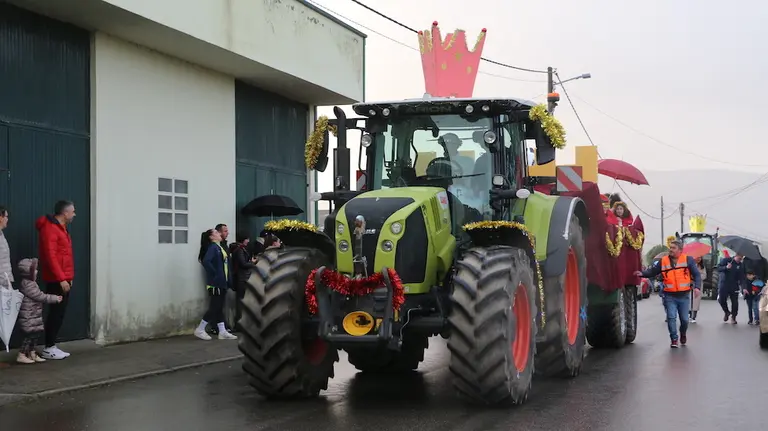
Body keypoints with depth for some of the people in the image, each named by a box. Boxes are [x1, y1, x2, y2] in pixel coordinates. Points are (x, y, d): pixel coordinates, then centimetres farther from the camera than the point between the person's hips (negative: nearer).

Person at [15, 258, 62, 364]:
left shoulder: (30, 283, 13)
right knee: (30, 335, -7)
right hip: (28, 317, -10)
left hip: (33, 317, 10)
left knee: (35, 335, 14)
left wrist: (54, 298, 13)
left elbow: (39, 296, 18)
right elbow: (41, 297, -20)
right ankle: (21, 355, -2)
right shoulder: (27, 285, -20)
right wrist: (55, 298, -11)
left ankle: (32, 354, 21)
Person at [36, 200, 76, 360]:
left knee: (59, 313, 10)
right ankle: (48, 349, 0)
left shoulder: (60, 227, 17)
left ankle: (51, 346, 15)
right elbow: (50, 256, -21)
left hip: (63, 279, 10)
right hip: (56, 280, -10)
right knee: (56, 313, -6)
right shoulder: (49, 228, -15)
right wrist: (61, 279, -23)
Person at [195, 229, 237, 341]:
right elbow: (206, 261, -28)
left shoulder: (220, 247, 14)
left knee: (219, 308, 10)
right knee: (214, 307, -4)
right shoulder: (212, 247, -13)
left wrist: (228, 280, 10)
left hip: (222, 282, 9)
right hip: (215, 283, -9)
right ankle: (200, 330, 5)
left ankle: (222, 332, 14)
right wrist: (214, 274, -20)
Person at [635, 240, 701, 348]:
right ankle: (674, 339, 6)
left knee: (684, 319, 7)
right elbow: (652, 272, 5)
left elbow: (697, 274, -3)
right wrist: (642, 273, -13)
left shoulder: (688, 260, -3)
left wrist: (697, 286, -16)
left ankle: (683, 334, 36)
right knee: (671, 317, -8)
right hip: (670, 296, 1)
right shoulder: (663, 261, 1)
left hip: (684, 295, -1)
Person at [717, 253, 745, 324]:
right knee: (721, 300, -6)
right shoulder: (725, 260, -2)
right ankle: (727, 312, 23)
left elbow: (742, 277, -1)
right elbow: (718, 268, -7)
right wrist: (726, 267, -26)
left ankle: (733, 317, 15)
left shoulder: (741, 265, 3)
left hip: (734, 287, 1)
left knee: (734, 302, -2)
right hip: (723, 285, -1)